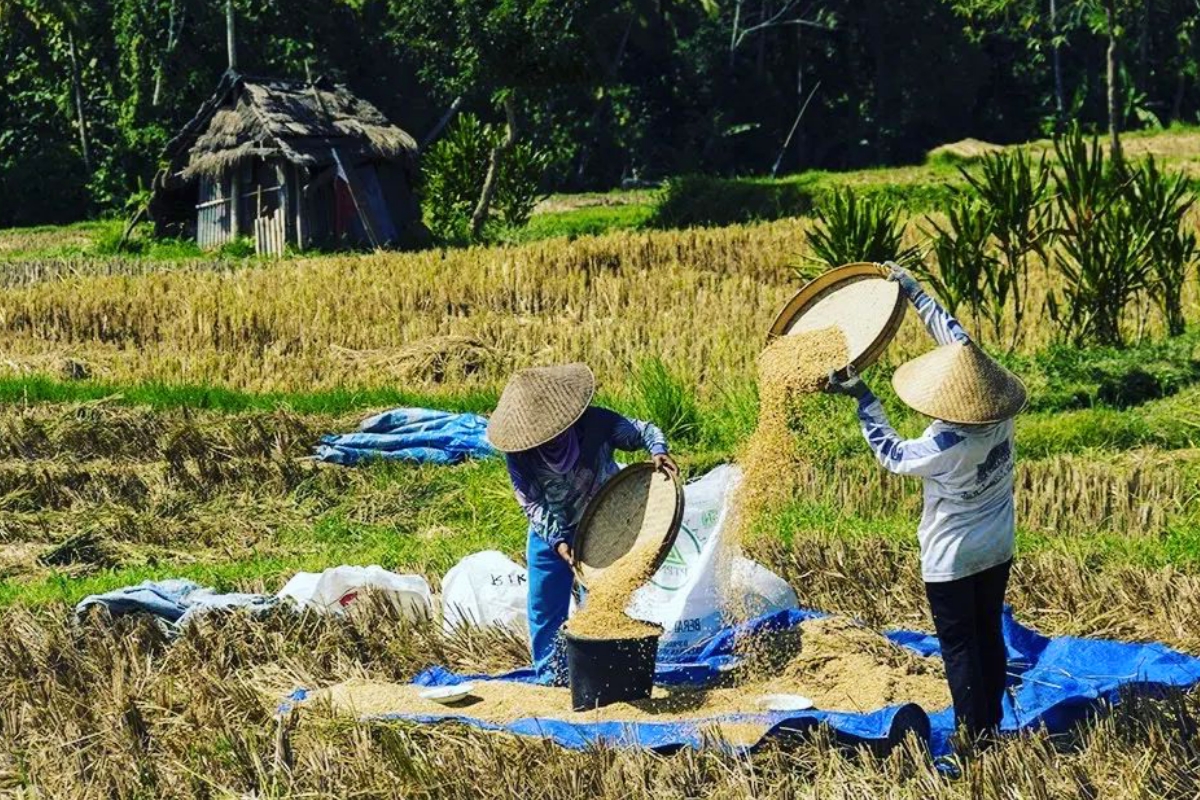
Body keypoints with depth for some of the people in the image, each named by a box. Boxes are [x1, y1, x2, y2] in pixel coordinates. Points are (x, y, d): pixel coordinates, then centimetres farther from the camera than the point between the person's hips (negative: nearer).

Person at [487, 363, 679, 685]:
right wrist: (558, 541, -30)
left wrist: (658, 451, -37)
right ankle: (551, 678, 21)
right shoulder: (518, 452, -24)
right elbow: (532, 503, -19)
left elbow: (644, 431, -15)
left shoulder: (596, 423, -28)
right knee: (545, 608, 7)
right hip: (550, 534, 1)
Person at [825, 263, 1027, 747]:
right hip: (998, 549, 7)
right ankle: (993, 726, 27)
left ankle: (976, 739, 10)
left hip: (951, 561, -7)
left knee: (959, 647, 5)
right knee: (989, 636, 18)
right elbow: (960, 343, -6)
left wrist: (863, 399, -6)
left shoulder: (944, 447, -32)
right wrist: (914, 294, 0)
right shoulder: (1001, 416, -15)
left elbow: (891, 453, -11)